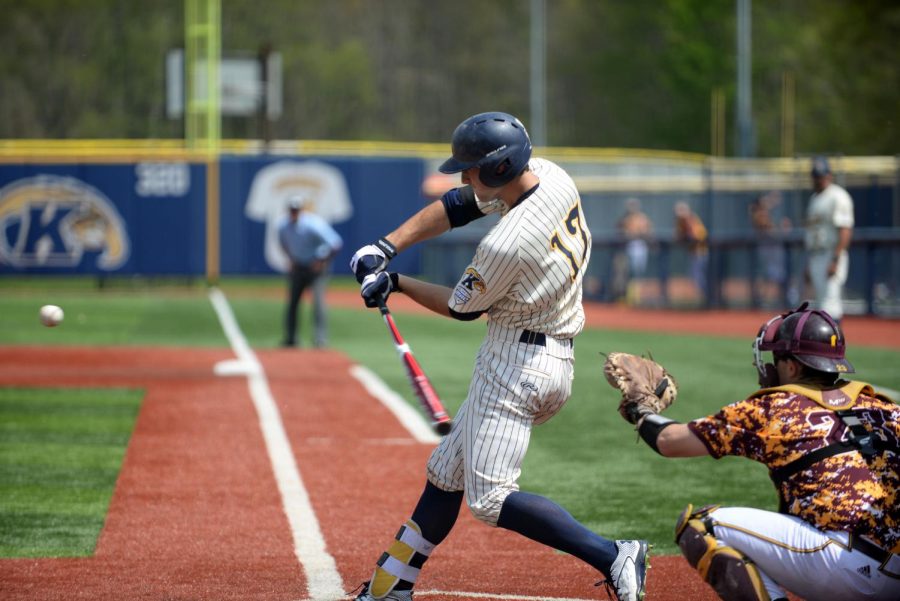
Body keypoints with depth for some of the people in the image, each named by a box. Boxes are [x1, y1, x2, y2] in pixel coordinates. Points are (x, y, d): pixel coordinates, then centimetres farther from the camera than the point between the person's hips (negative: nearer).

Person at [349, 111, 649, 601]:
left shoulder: (507, 244, -25)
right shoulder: (550, 175, 0)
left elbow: (462, 308, -7)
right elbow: (456, 207, 9)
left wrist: (397, 284, 6)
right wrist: (386, 248, 1)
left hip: (516, 364, -10)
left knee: (489, 499, -13)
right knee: (446, 472, 18)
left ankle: (612, 557, -18)